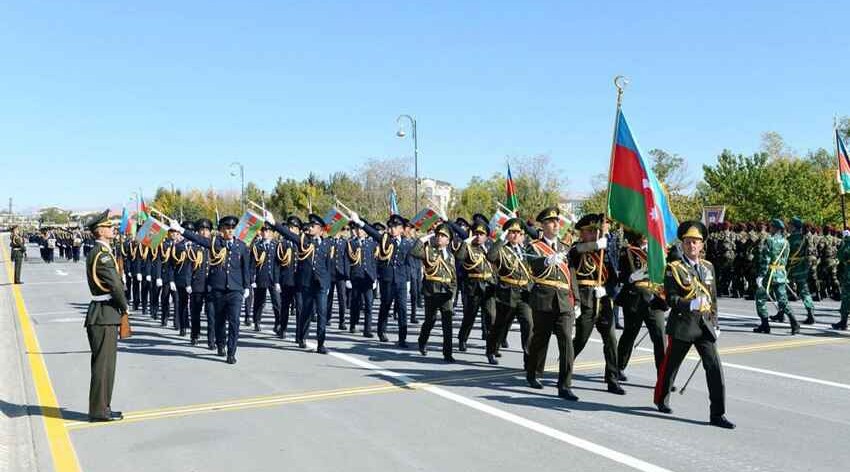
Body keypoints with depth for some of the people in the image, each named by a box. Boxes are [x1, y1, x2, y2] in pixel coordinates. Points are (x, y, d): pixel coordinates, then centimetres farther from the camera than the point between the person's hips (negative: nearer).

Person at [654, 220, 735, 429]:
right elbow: (671, 298, -12)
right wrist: (690, 305, -29)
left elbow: (713, 297, 18)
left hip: (705, 325, 4)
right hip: (683, 324, -4)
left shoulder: (708, 267, 12)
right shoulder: (674, 269, -5)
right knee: (671, 364, 10)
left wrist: (715, 323, 17)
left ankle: (717, 414, 0)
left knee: (715, 367, -5)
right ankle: (661, 399, 33)